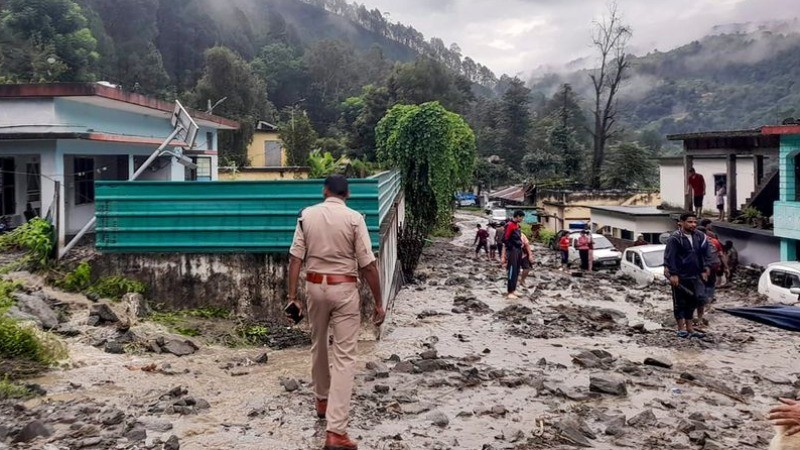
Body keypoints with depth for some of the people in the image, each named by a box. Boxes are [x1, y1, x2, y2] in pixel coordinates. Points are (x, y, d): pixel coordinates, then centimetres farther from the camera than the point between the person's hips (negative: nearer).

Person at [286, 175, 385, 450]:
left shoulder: (307, 215, 1)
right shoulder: (354, 218, -8)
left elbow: (295, 258, -2)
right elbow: (367, 264, -10)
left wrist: (293, 296, 3)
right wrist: (378, 303, -3)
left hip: (315, 286, 4)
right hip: (344, 289, -3)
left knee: (318, 346, 24)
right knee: (344, 357, -3)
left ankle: (322, 400, 43)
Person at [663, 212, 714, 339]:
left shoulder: (700, 237, 7)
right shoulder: (675, 238, -12)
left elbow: (706, 253, 11)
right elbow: (669, 257, -16)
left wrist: (706, 268, 0)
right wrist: (673, 274, -20)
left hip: (694, 276, 6)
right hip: (679, 277, -6)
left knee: (692, 302, 13)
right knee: (680, 303, 2)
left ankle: (689, 328, 22)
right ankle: (681, 329, 10)